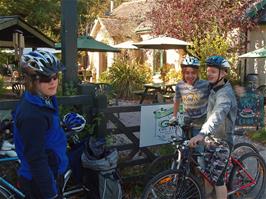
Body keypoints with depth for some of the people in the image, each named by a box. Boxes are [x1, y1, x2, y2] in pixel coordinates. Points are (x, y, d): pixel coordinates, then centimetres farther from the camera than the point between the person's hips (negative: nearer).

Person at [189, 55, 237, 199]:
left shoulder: (225, 93, -24)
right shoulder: (214, 88, 6)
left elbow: (218, 115, -42)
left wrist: (201, 134, -56)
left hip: (221, 141, -8)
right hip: (211, 138, 8)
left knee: (217, 179, -4)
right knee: (207, 173, 17)